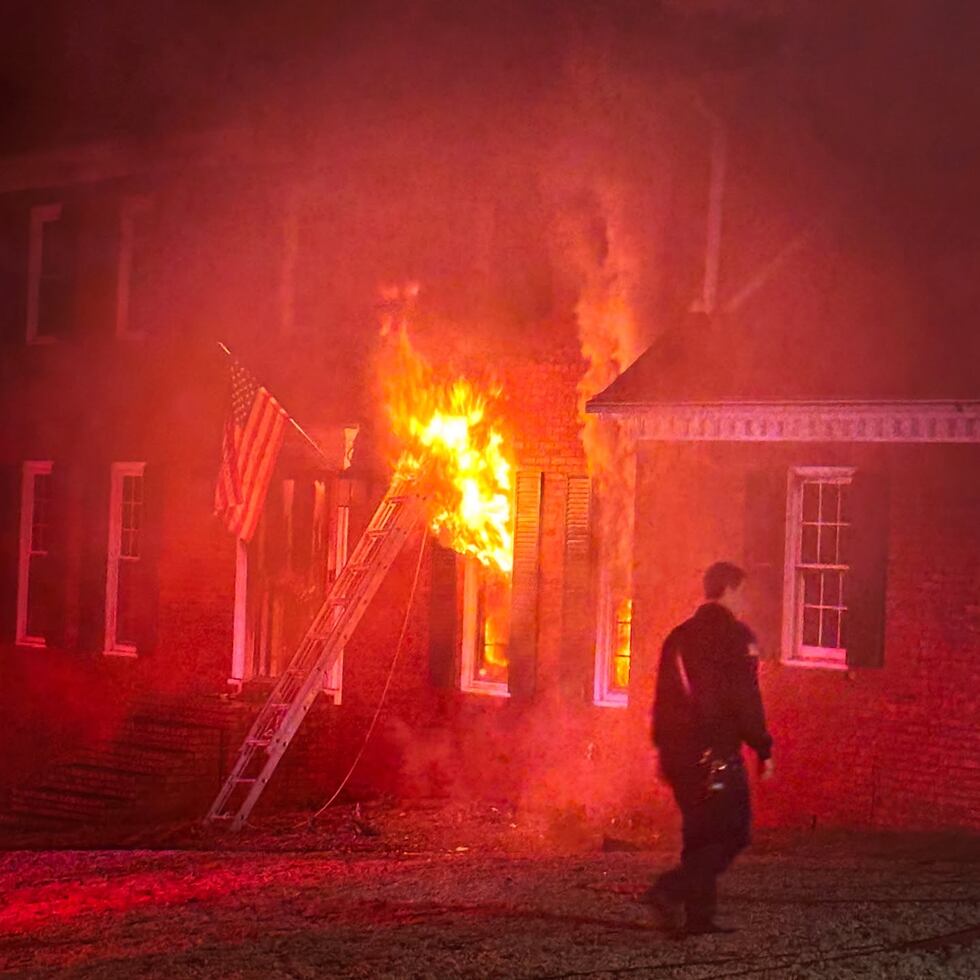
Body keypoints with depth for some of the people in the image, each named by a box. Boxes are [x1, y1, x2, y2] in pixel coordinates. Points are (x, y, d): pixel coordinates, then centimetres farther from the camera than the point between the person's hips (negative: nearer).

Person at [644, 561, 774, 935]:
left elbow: (662, 698, 17)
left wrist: (663, 749, 21)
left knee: (701, 834, 13)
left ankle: (699, 916, 9)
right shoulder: (735, 635, -8)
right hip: (717, 751, -8)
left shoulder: (679, 636, 14)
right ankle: (671, 890, -18)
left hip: (677, 750, 8)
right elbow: (746, 700, -13)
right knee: (732, 832, -4)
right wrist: (763, 750, -6)